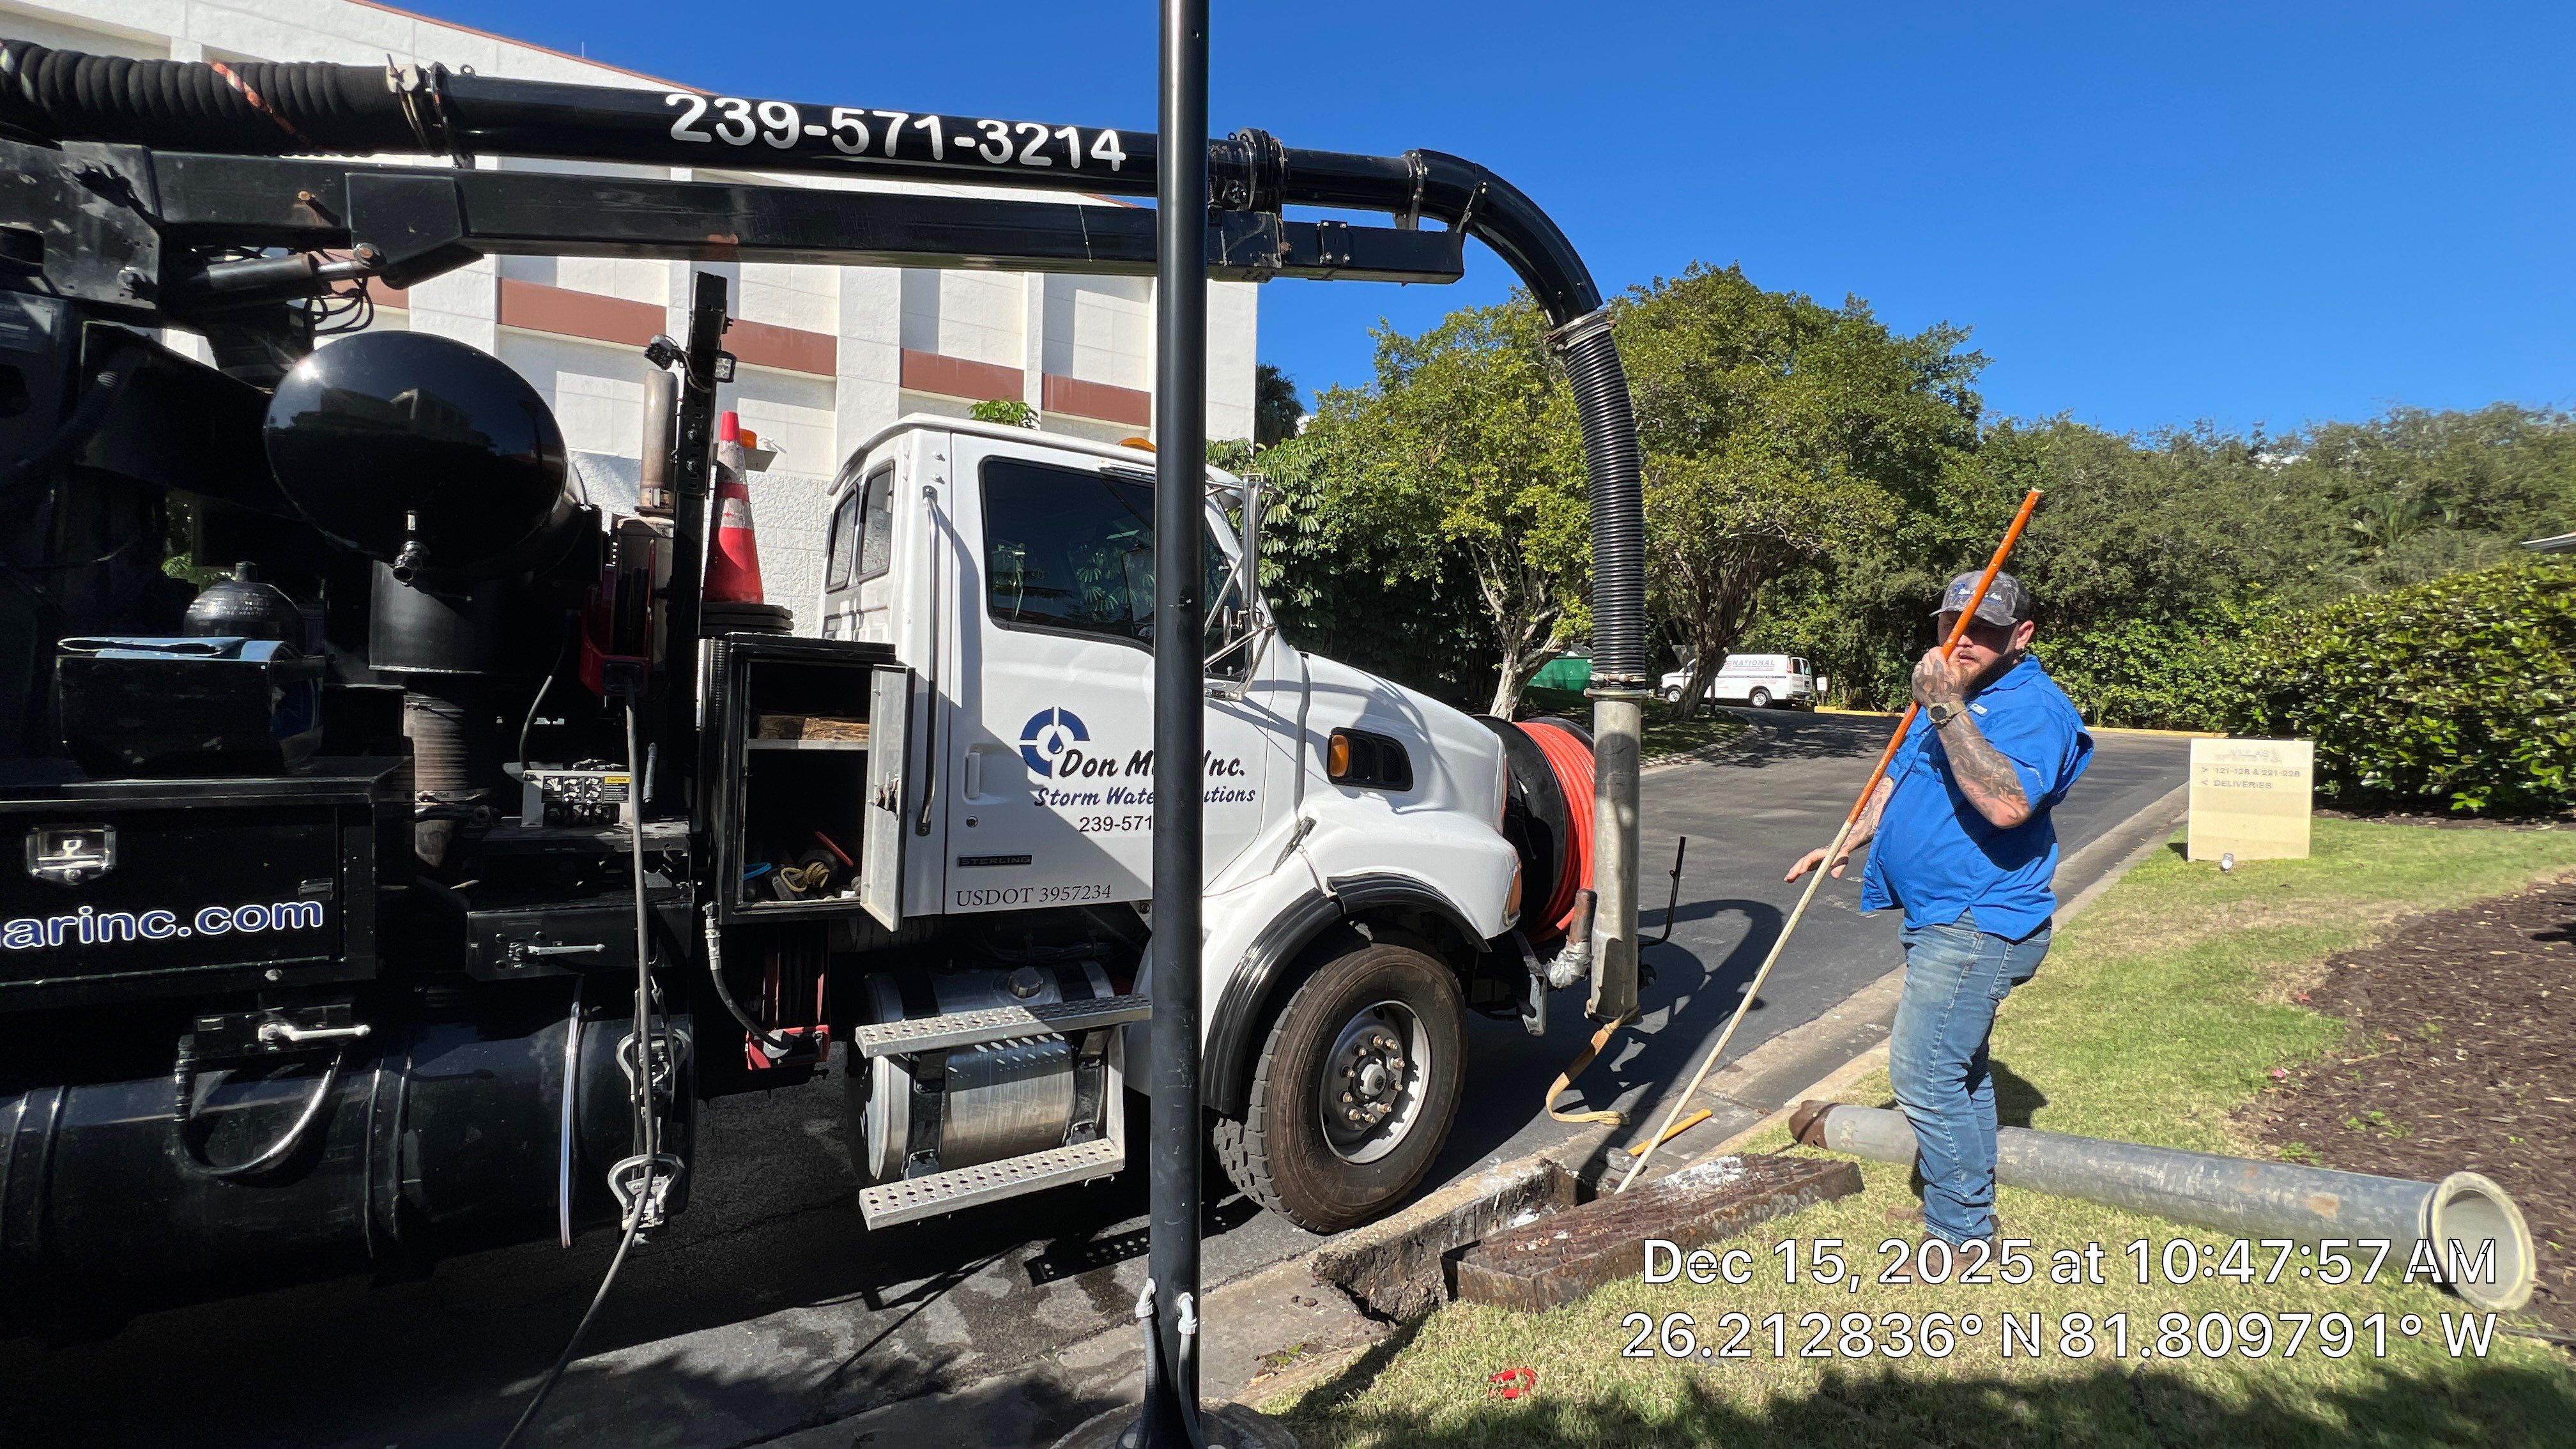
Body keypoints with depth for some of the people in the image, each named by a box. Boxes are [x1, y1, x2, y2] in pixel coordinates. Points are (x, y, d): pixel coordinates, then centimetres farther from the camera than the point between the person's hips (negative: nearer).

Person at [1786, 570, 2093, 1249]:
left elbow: (2006, 805, -34)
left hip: (1977, 926, -10)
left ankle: (1962, 1237, 5)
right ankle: (1971, 1211, 34)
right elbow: (1897, 780, 24)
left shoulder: (2033, 706, -16)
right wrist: (1845, 846, 15)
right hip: (1948, 919, 10)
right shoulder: (1953, 693, 15)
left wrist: (1947, 712, -36)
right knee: (1958, 1069, 19)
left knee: (1924, 1073, -9)